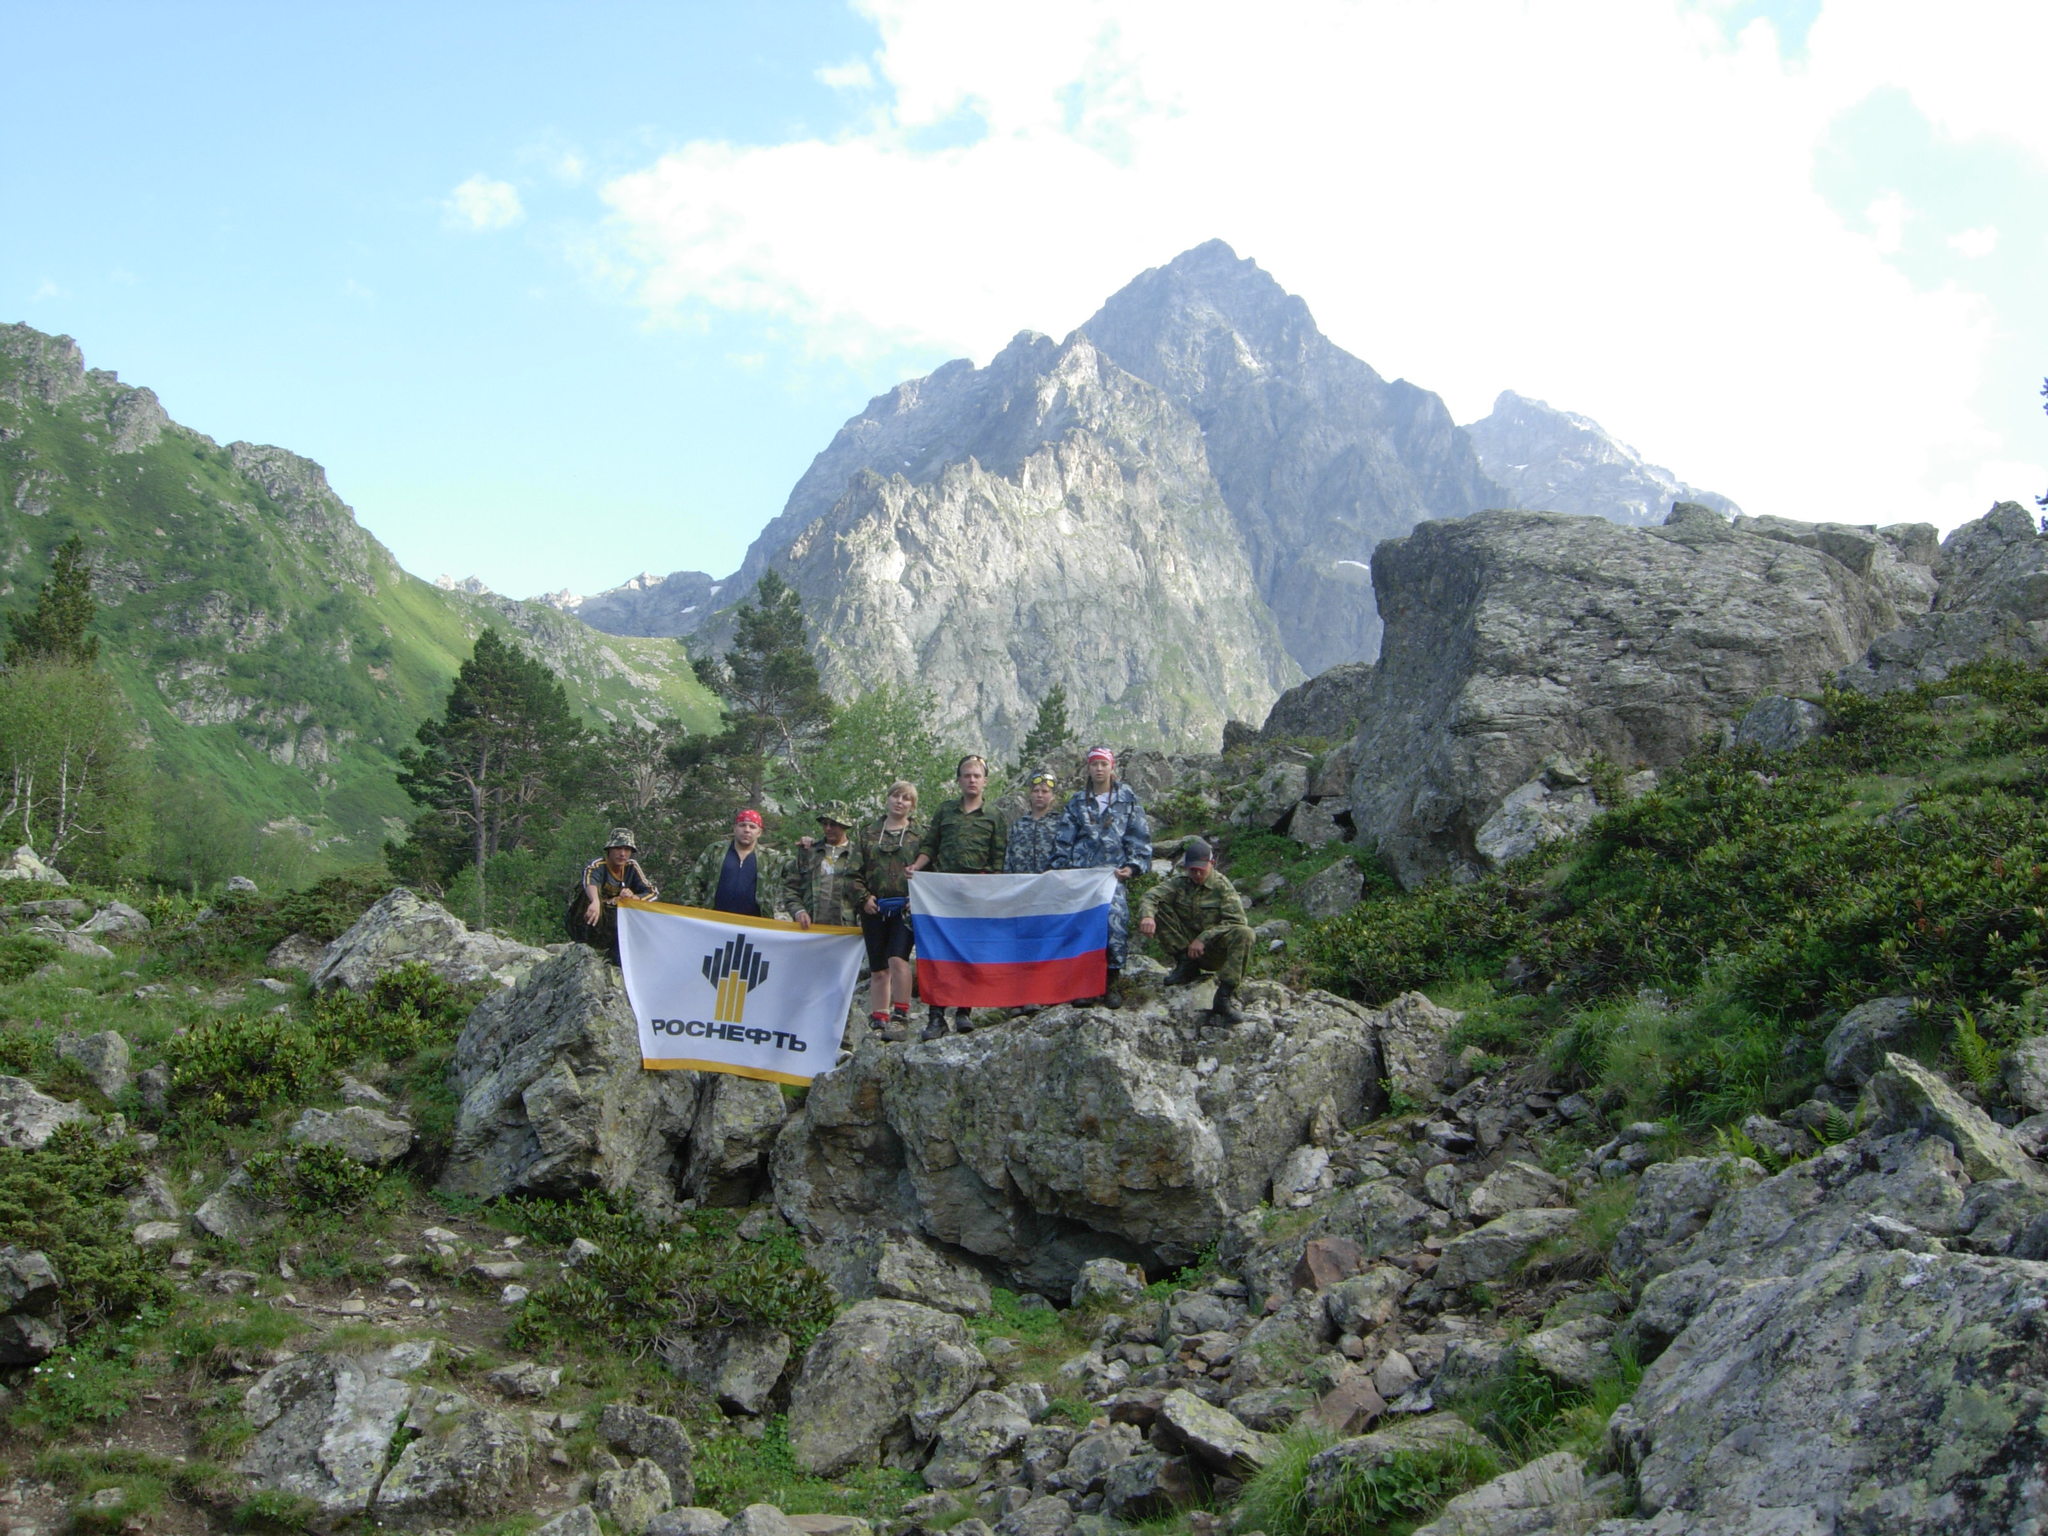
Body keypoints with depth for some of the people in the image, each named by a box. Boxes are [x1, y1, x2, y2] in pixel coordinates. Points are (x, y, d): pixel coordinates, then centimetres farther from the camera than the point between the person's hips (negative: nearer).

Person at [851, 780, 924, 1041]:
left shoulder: (918, 837, 10)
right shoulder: (867, 833, 13)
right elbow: (854, 872, 11)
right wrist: (863, 897, -3)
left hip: (904, 909, -3)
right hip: (874, 909, 3)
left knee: (897, 958, -21)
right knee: (878, 970, 6)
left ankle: (900, 1017, -15)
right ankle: (878, 1022, 11)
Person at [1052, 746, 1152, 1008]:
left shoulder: (1127, 799, 10)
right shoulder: (1077, 802, 15)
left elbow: (1139, 837, 7)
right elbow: (1064, 839, 14)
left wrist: (1133, 866, -5)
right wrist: (1060, 868, 5)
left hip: (1113, 873, -2)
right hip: (1081, 873, 2)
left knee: (1114, 922, -11)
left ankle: (1110, 985, -2)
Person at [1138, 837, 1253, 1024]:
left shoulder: (1222, 886, -5)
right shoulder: (1179, 882, 1)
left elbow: (1236, 920, -16)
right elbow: (1151, 896, -14)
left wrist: (1204, 938, -26)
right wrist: (1147, 915, -38)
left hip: (1213, 951, -2)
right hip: (1184, 947, 2)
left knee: (1244, 933, -32)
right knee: (1159, 909, -15)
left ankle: (1225, 996, -32)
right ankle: (1186, 964, -11)